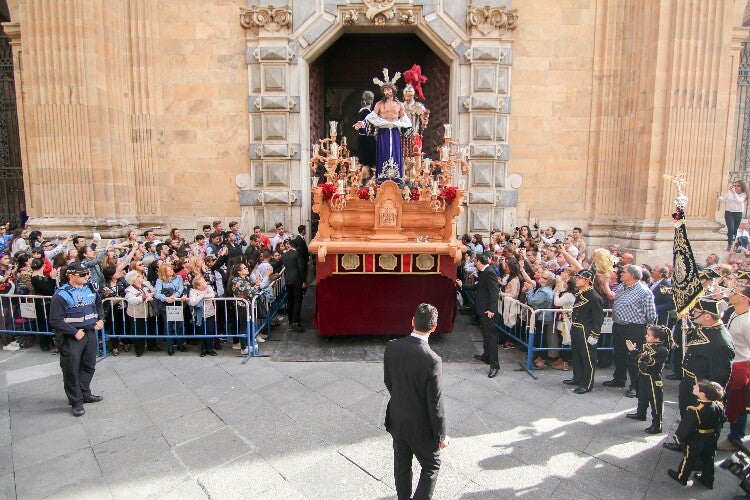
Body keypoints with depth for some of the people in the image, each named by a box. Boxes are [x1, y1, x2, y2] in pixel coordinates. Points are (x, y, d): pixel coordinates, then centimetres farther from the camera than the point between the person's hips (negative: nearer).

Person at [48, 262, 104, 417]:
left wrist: (101, 319, 9)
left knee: (89, 366, 17)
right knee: (72, 370, 2)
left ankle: (85, 394, 33)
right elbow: (55, 320, -18)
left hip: (90, 333, 7)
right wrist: (75, 332, -18)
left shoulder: (90, 288, 5)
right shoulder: (61, 295, -16)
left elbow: (99, 304, 24)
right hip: (72, 338, -7)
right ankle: (76, 401, 15)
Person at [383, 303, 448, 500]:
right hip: (421, 427, -5)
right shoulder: (432, 360, -29)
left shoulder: (391, 347, -14)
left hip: (396, 420, 5)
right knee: (431, 466, 21)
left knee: (401, 465, 25)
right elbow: (435, 403, -20)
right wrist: (441, 435, -5)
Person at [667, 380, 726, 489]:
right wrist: (715, 435, 20)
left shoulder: (694, 411, -35)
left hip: (696, 442, -5)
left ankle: (681, 477, 33)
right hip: (711, 441, 6)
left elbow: (686, 428, -25)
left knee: (689, 459, 14)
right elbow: (720, 423, 3)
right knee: (708, 459, 23)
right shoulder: (718, 407, -14)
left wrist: (679, 438, -8)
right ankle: (708, 480, 41)